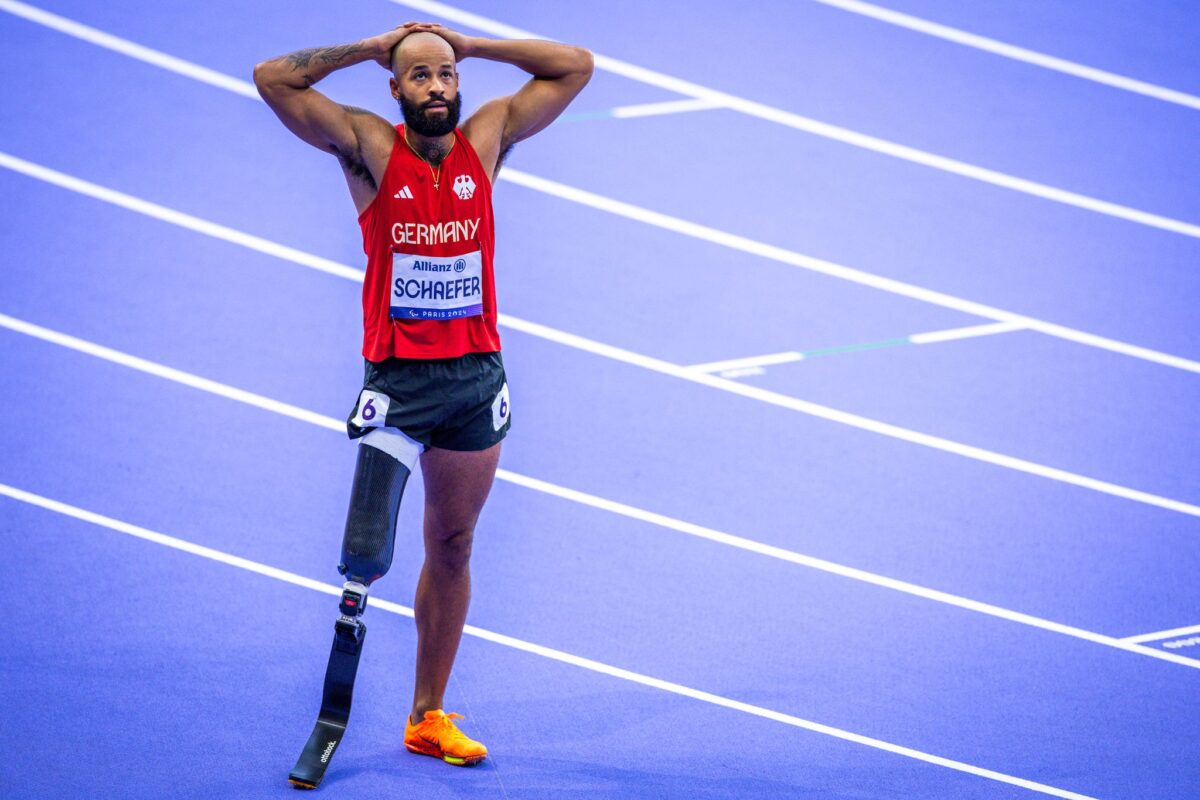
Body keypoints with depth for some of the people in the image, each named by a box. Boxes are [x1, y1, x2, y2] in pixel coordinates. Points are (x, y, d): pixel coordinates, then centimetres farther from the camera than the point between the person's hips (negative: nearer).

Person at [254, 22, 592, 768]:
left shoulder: (488, 137, 4)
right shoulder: (370, 146, -4)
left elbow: (576, 66, 8)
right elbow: (273, 78, -11)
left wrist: (470, 43, 4)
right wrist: (372, 48, -4)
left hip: (477, 374, 3)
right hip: (397, 376, -3)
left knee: (452, 548, 11)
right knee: (368, 554, -15)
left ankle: (428, 716, 20)